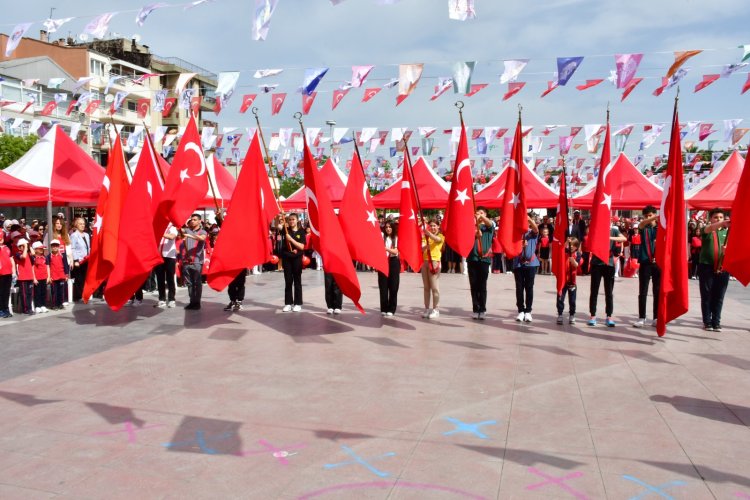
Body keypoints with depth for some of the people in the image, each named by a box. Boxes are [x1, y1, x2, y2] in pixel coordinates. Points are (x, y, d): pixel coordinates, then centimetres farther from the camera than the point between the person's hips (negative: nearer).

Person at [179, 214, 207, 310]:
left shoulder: (202, 232, 4)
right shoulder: (186, 230, 16)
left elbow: (202, 238, -17)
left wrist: (191, 236, -31)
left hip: (197, 261, -4)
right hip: (186, 260, 4)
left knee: (197, 282, -3)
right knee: (189, 283, 7)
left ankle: (197, 302, 1)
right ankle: (192, 301, 14)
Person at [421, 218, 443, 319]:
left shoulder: (440, 236, 1)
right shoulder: (425, 237, 15)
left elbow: (436, 239, -24)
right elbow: (422, 248, 1)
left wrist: (428, 233, -43)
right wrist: (425, 247, -23)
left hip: (434, 262, -5)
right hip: (425, 262, 5)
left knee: (434, 287, -6)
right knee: (426, 287, 8)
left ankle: (435, 310, -1)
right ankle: (427, 309, 14)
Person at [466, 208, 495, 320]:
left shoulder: (489, 226, 8)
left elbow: (490, 223, -16)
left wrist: (482, 217, -37)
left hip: (484, 258, -1)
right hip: (472, 258, 1)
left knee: (482, 286, 0)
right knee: (474, 286, 4)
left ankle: (482, 310, 4)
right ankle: (475, 309, 9)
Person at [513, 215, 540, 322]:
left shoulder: (533, 233, 4)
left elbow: (536, 228, -16)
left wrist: (528, 218, -33)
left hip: (530, 263, -1)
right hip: (518, 263, 1)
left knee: (529, 288, 2)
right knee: (519, 288, 2)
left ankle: (528, 311, 8)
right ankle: (521, 311, 10)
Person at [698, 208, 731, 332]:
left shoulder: (727, 231, 10)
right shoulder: (706, 229, 0)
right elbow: (711, 228, -24)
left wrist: (727, 249, -16)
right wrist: (723, 223, -43)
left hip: (722, 268, 3)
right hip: (706, 266, -2)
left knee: (718, 297, 5)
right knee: (706, 296, 1)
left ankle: (716, 322, 13)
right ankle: (707, 322, 8)